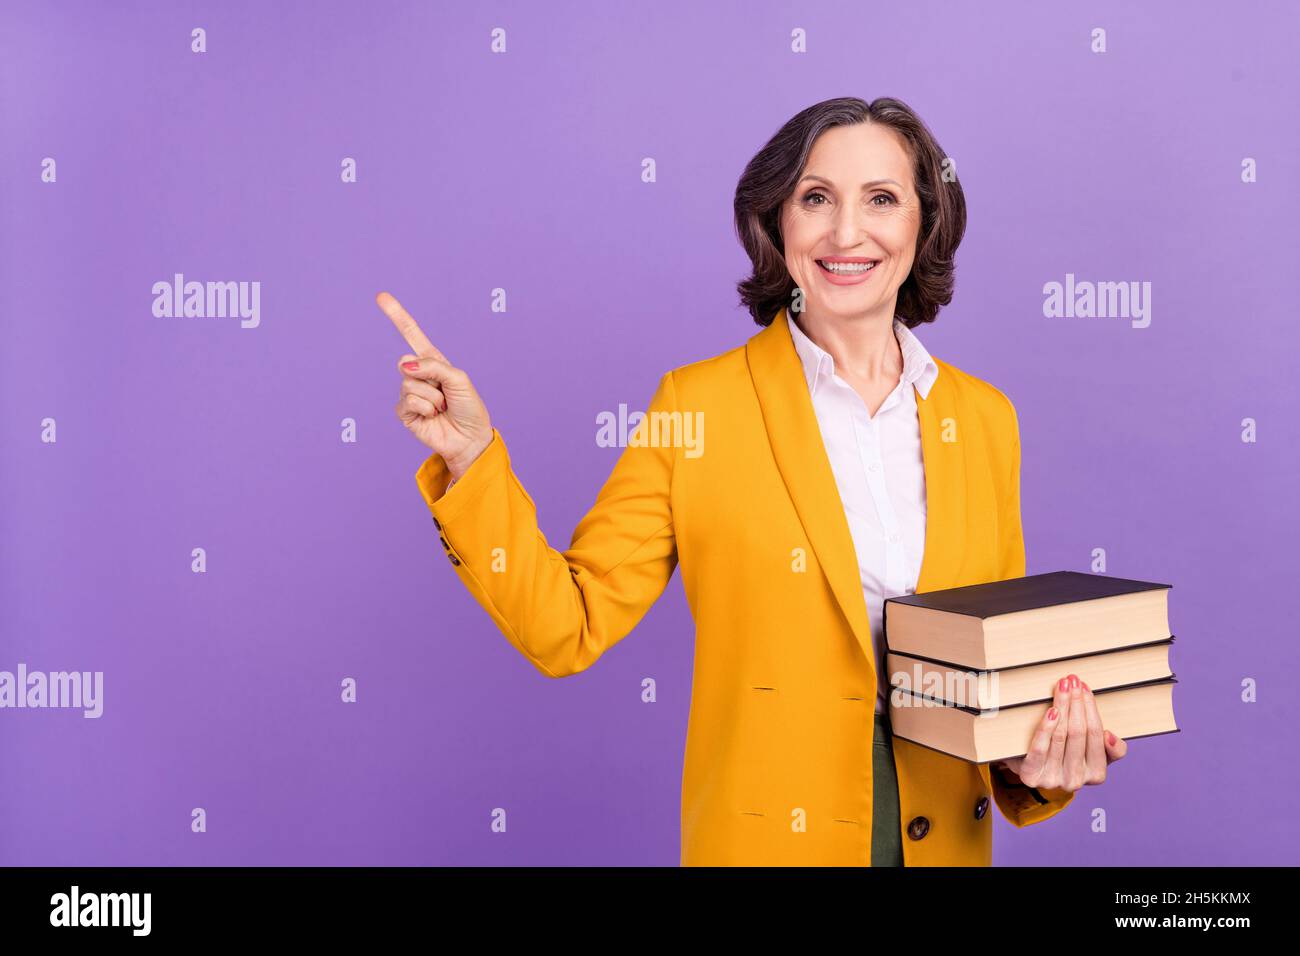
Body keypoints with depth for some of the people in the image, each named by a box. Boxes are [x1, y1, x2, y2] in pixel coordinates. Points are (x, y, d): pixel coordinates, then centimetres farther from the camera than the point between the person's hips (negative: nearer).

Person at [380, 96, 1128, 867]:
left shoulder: (986, 419, 0)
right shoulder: (697, 405, -9)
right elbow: (567, 629, -10)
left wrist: (1038, 759, -9)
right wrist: (470, 456, -20)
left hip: (946, 837, 3)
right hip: (765, 838, -3)